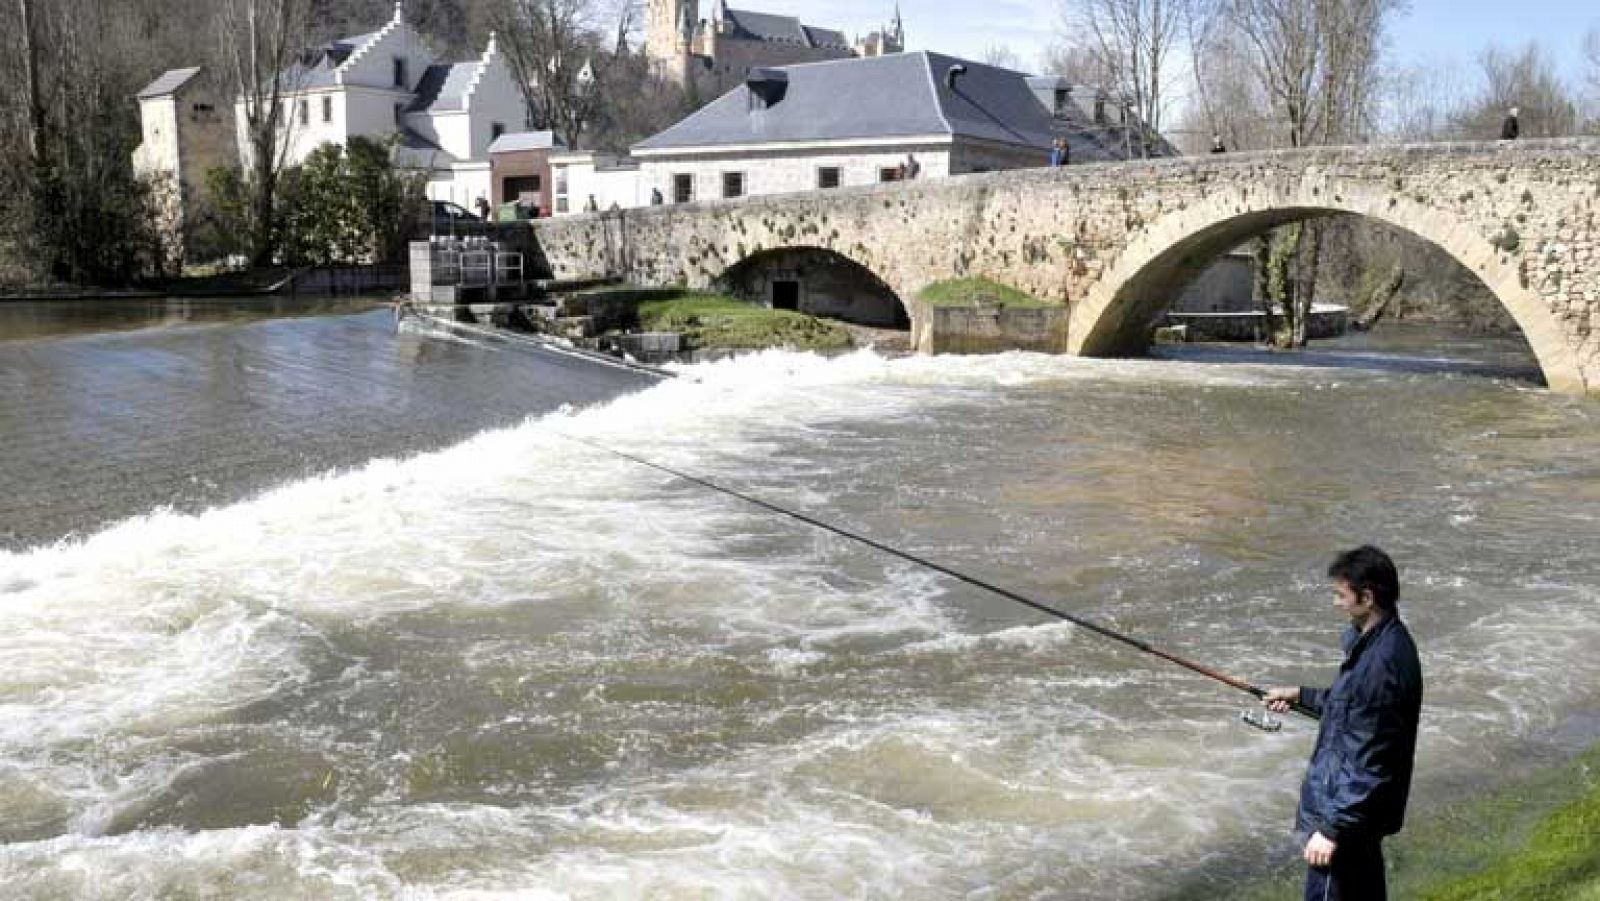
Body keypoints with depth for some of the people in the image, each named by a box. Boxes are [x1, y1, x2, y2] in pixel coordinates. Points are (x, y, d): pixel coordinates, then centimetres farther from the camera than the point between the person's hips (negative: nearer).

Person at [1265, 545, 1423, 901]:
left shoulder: (1383, 662, -27)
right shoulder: (1380, 638, 4)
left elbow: (1371, 763, -26)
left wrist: (1332, 828, -23)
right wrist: (1301, 695, 17)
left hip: (1350, 806, -10)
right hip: (1360, 808, 10)